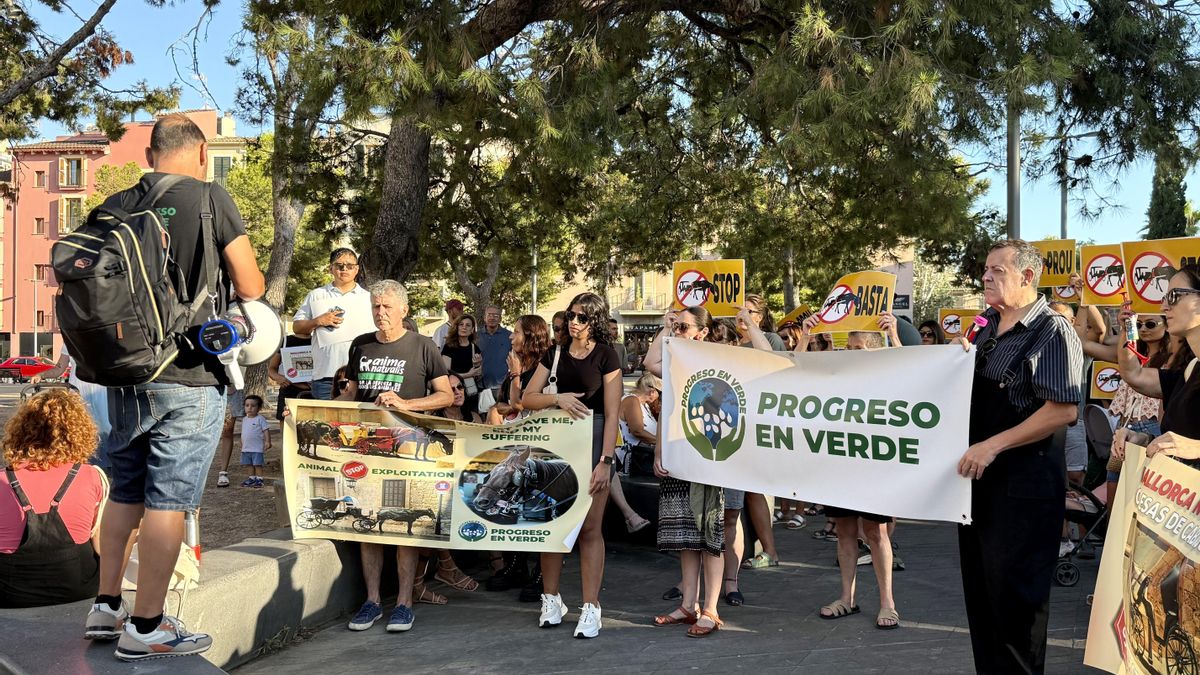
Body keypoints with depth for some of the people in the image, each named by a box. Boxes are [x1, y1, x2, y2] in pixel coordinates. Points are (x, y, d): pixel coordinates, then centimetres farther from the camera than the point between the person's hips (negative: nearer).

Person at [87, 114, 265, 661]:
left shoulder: (116, 205, 6)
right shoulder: (209, 198, -9)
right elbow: (250, 288, -8)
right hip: (190, 375, -6)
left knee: (125, 492, 18)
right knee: (168, 499, -1)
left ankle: (106, 606, 26)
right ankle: (145, 627, 5)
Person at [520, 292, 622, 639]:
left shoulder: (606, 356, -2)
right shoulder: (556, 354, 8)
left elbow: (612, 413, -7)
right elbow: (527, 398, 6)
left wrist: (606, 460, -14)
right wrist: (557, 398, -13)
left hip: (594, 439, -4)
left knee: (589, 528, -3)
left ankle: (590, 607, 2)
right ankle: (551, 599, 18)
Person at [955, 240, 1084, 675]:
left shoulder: (1052, 331, -13)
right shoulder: (986, 329, 11)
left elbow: (1062, 410, -21)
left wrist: (992, 446, -23)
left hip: (1025, 479, -8)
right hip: (980, 475, 8)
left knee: (1014, 596, 0)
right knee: (979, 587, 16)